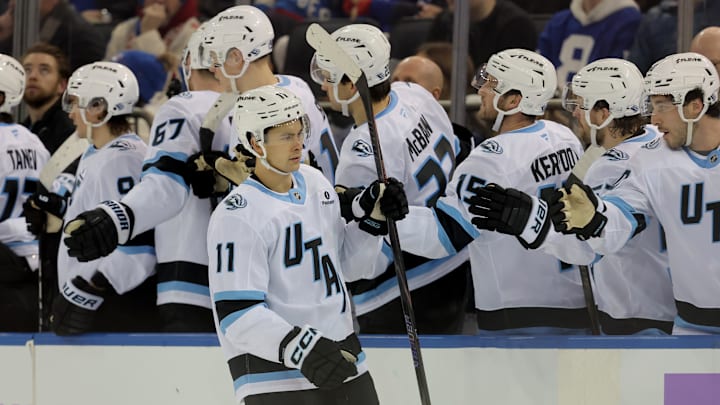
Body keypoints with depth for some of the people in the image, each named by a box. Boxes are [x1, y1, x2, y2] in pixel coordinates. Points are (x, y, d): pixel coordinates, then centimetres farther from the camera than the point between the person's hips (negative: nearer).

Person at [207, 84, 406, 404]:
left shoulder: (315, 184, 9)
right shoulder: (237, 216, -16)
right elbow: (237, 314, -21)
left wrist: (372, 217, 6)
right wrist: (298, 348, -32)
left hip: (342, 360, 8)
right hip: (273, 371, -8)